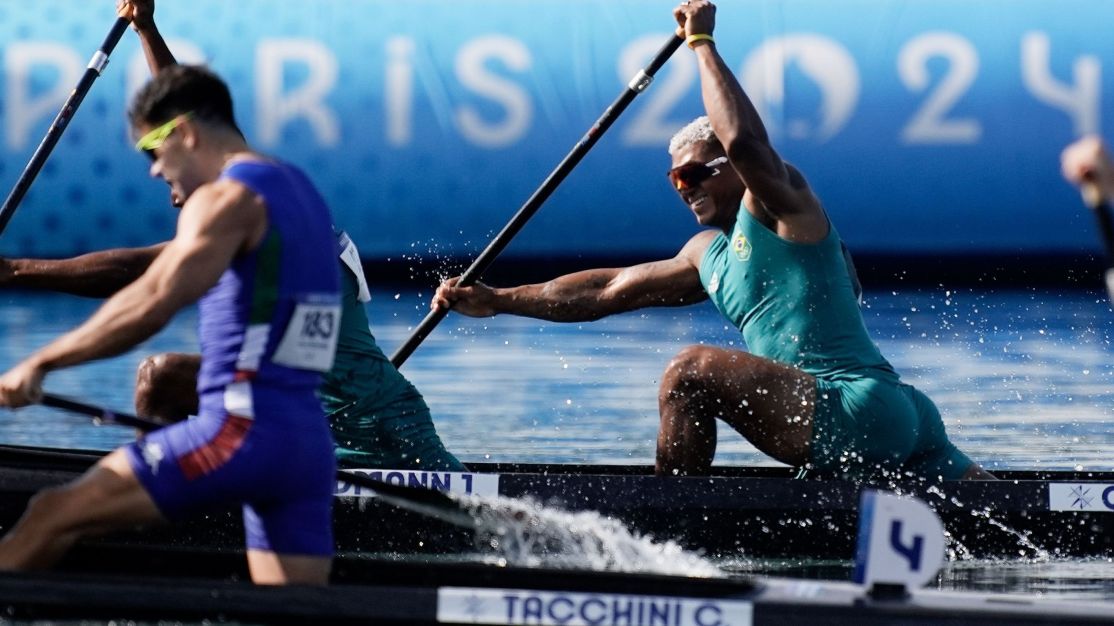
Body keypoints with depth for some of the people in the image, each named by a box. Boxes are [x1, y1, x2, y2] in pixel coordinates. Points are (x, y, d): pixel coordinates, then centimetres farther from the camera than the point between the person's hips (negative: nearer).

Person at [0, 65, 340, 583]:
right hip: (311, 444, 9)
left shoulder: (227, 197, -6)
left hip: (244, 430, -9)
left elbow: (152, 303, -20)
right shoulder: (298, 190, 21)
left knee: (55, 515, -5)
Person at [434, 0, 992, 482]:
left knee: (692, 371, -16)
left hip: (859, 406, -10)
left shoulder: (781, 204, 0)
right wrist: (498, 301, 24)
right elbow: (607, 290, 28)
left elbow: (744, 141, -22)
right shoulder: (710, 254, 24)